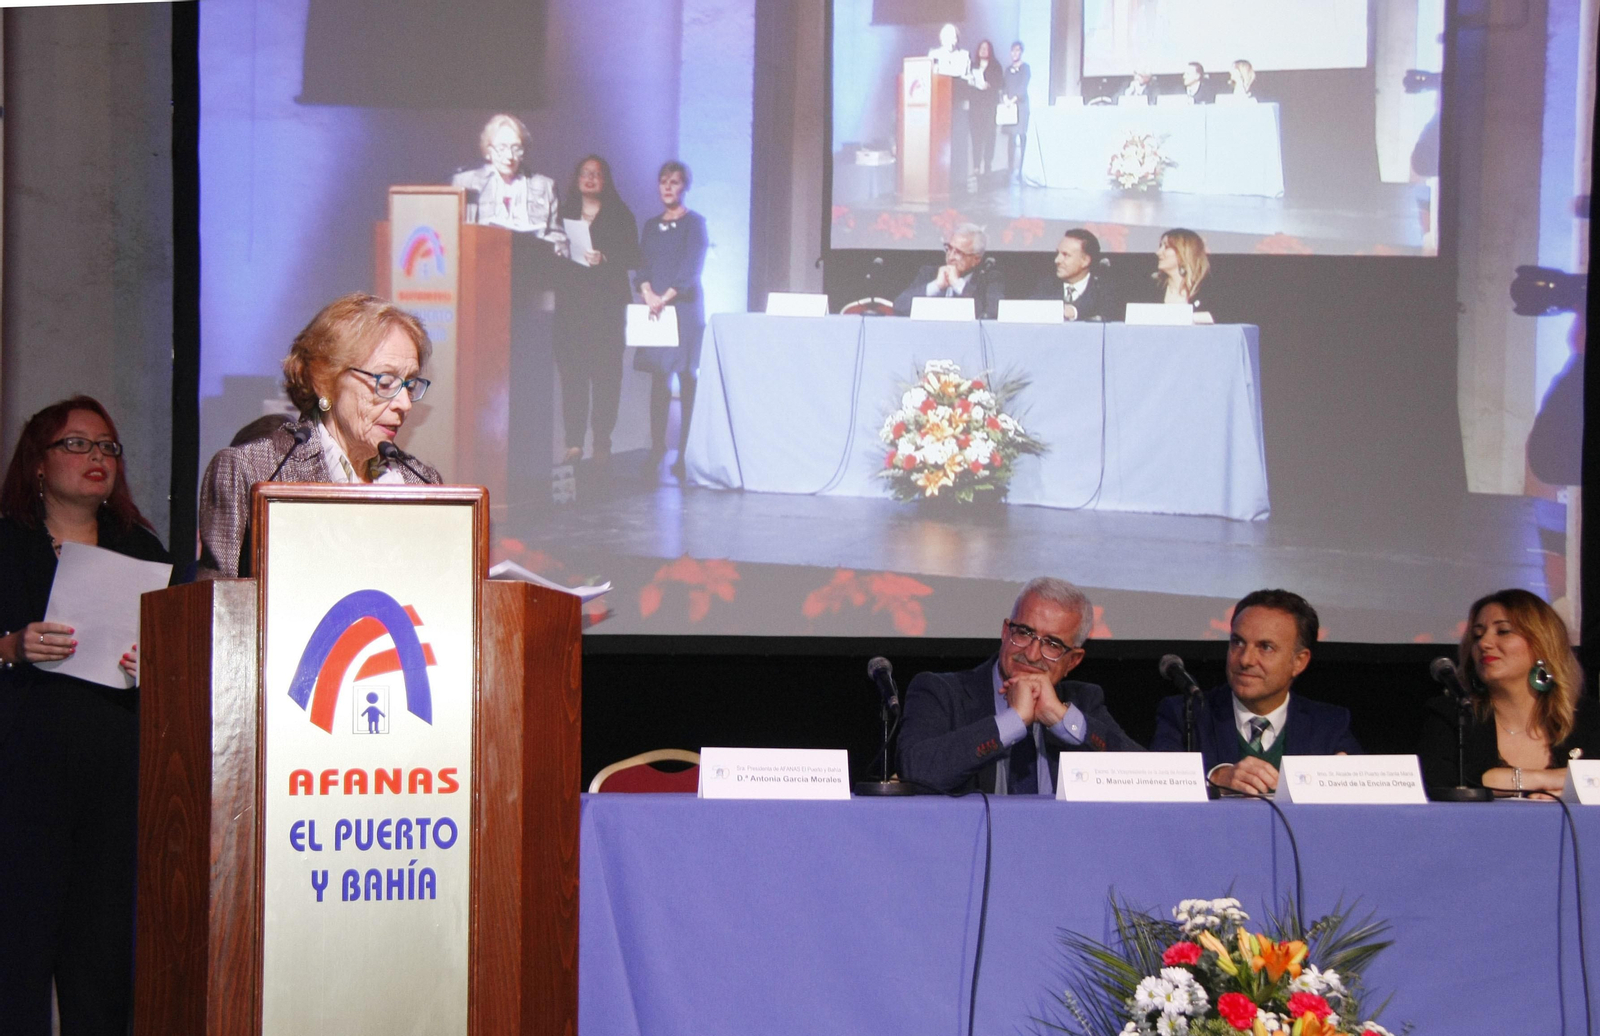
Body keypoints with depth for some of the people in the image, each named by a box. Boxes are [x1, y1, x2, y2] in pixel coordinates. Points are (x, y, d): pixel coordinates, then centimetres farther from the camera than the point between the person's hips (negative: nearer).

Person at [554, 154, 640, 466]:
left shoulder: (620, 216, 10)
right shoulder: (564, 214, 16)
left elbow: (633, 258, 3)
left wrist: (604, 259, -13)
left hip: (607, 302, -2)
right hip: (570, 300, 2)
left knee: (606, 371, -7)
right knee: (571, 369, -5)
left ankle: (602, 442, -6)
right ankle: (574, 442, -5)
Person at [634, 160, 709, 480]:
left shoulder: (694, 223, 1)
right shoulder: (651, 225, 16)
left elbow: (692, 267, -8)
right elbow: (642, 264, 9)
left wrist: (666, 297, -17)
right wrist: (648, 293, -10)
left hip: (684, 306, -4)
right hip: (654, 308, 4)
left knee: (686, 378, -6)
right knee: (658, 378, 0)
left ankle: (685, 453, -8)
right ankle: (657, 448, 1)